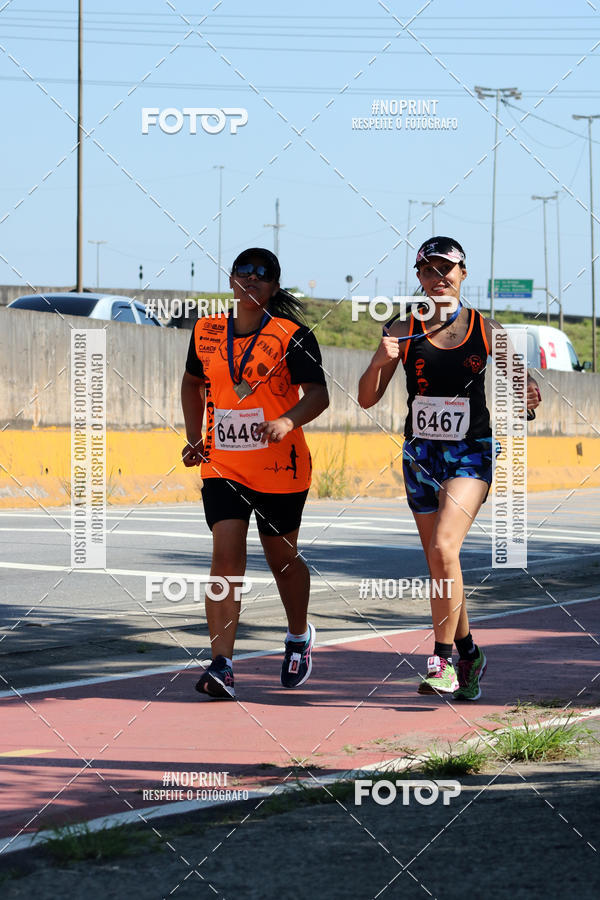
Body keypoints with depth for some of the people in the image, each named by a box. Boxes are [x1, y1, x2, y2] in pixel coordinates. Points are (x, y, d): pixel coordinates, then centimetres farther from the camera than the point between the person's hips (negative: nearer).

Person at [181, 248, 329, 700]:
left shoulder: (291, 336, -8)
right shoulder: (206, 331, 5)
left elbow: (318, 394, -15)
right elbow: (193, 382, 23)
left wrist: (287, 421, -34)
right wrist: (194, 437, 12)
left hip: (280, 468, -2)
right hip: (222, 465, 2)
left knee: (282, 558, 13)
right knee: (226, 556, -14)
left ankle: (300, 636, 42)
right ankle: (222, 666, -18)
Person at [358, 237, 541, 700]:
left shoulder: (486, 330, 0)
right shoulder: (403, 332, 2)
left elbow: (516, 377, 10)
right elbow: (367, 399, 0)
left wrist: (528, 392, -13)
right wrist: (381, 361, -19)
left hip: (471, 453, -3)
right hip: (421, 454, 3)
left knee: (443, 548, -22)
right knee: (440, 564, 8)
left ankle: (443, 660, -17)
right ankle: (469, 653, 27)